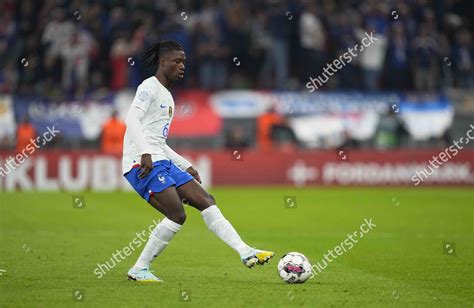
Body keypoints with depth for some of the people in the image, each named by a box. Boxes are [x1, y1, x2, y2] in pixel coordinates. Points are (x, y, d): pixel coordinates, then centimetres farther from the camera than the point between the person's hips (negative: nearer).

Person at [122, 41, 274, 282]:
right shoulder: (150, 87, -4)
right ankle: (139, 269, -8)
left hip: (162, 162, 9)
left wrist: (186, 167, 23)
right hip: (142, 163, -9)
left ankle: (245, 252, -6)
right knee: (177, 215, -17)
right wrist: (145, 153, -30)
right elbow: (132, 118, -20)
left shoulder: (167, 97, 25)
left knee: (206, 201, -1)